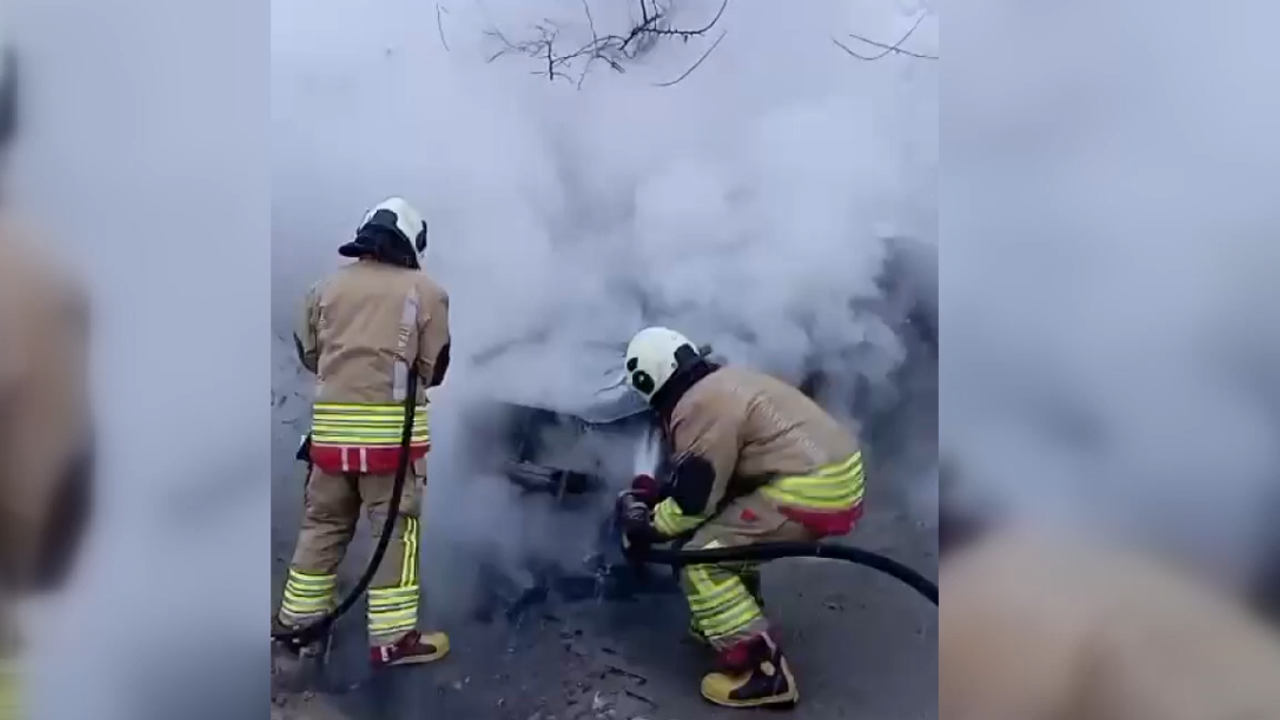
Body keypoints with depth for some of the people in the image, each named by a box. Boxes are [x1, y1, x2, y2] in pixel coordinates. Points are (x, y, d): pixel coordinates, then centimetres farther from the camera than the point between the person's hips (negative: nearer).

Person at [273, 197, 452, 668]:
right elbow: (434, 368, 2)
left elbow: (308, 355, 16)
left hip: (331, 422, 4)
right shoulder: (426, 291, -1)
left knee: (324, 521, 19)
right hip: (393, 423, -4)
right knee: (396, 527, 4)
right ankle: (392, 637, 7)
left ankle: (299, 617, 30)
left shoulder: (326, 288, 9)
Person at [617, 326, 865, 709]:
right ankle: (732, 619, 33)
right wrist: (659, 493, 26)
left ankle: (762, 672, -3)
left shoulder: (699, 408, -14)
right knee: (730, 528, 25)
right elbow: (708, 475, 26)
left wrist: (645, 525, 7)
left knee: (703, 560, -4)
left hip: (812, 491, -10)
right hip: (834, 472, 10)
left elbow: (694, 501, -9)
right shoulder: (721, 384, 16)